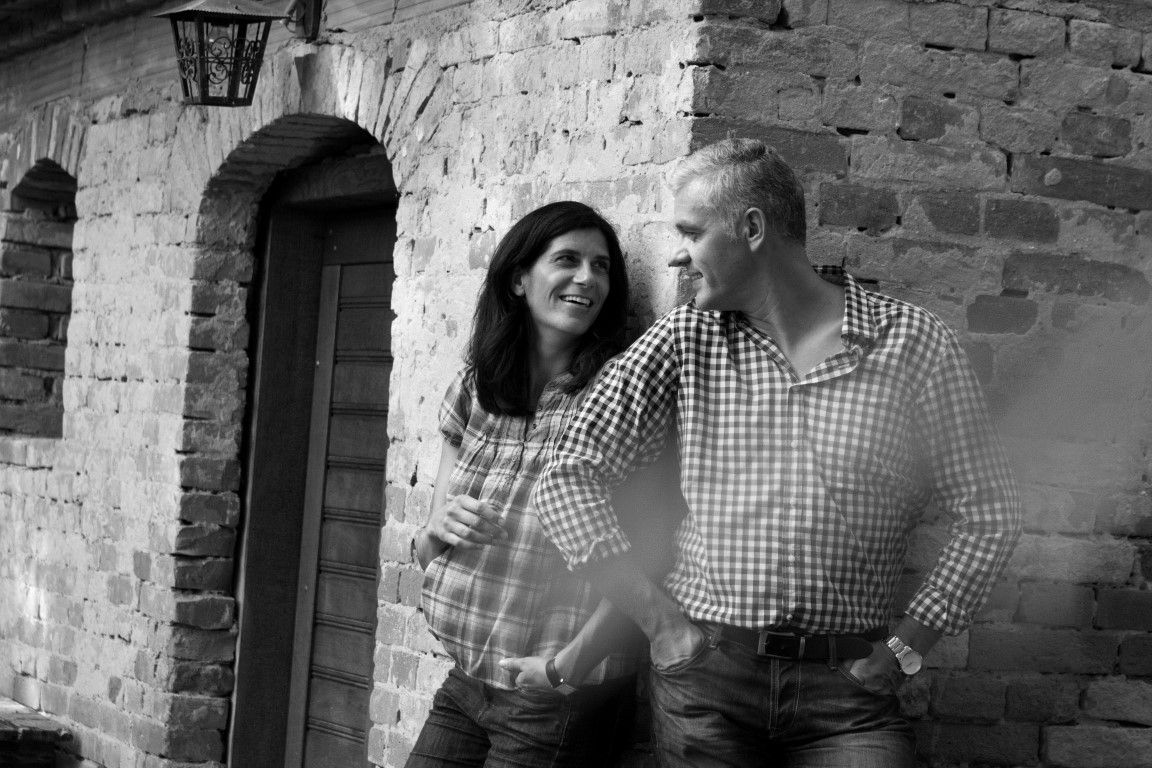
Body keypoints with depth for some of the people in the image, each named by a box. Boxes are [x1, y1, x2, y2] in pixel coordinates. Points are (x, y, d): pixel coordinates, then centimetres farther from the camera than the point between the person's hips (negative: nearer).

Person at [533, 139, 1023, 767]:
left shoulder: (912, 344, -2)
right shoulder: (683, 341, 2)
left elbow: (988, 515, 3)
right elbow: (567, 480, 0)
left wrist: (902, 650, -2)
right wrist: (661, 623, -7)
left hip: (845, 683, -1)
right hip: (706, 676, 1)